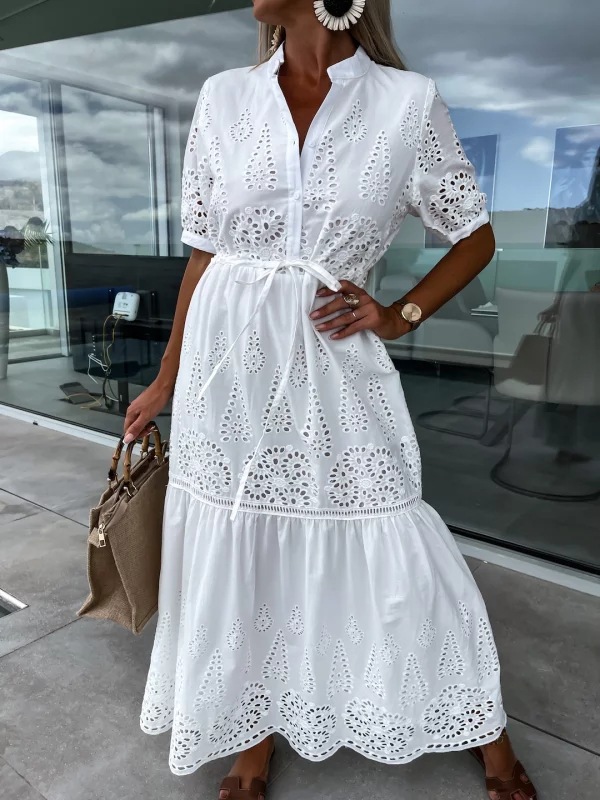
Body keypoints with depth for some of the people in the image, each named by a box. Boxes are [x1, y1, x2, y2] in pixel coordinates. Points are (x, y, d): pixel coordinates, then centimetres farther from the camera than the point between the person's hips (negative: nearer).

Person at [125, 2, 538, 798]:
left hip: (333, 364, -2)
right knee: (238, 555, 12)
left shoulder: (408, 102, -2)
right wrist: (167, 379, 12)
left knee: (394, 553, 7)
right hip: (228, 360, 3)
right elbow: (204, 250, 9)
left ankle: (487, 734, 36)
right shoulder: (224, 97, 5)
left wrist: (401, 316, -6)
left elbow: (476, 238, 8)